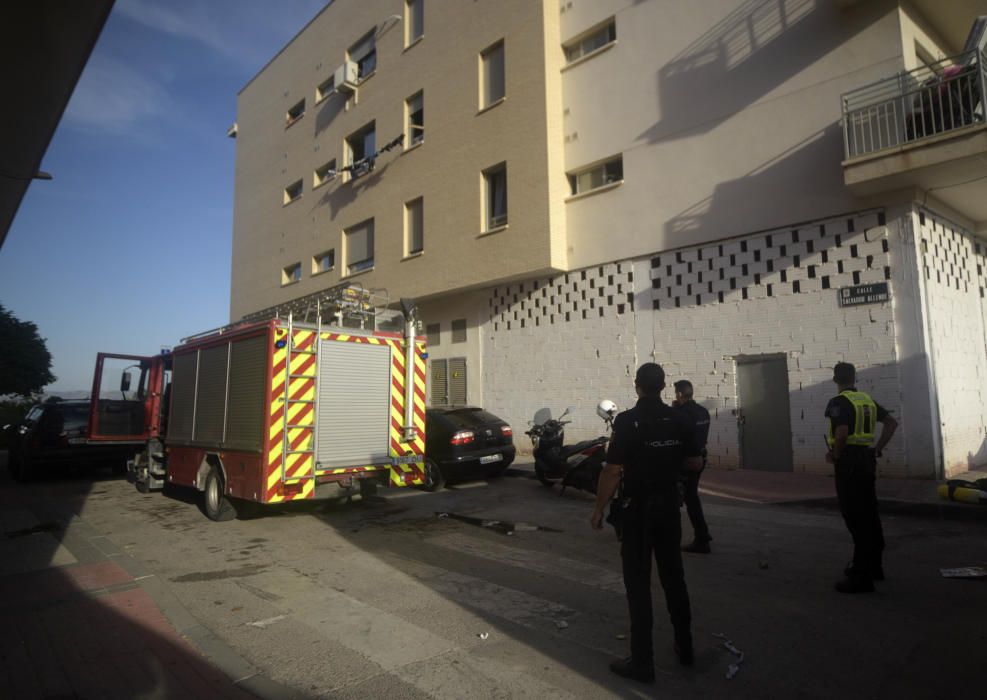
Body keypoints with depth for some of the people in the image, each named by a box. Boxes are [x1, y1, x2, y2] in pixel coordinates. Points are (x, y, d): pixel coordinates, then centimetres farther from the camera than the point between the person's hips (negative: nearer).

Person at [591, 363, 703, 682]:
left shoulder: (627, 421, -17)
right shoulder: (679, 419, -1)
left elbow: (613, 471, -19)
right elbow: (696, 463, 7)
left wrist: (598, 510, -9)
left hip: (637, 509, -5)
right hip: (669, 506, 5)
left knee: (638, 584, 3)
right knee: (674, 578, 19)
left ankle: (642, 662, 10)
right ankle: (685, 647, 33)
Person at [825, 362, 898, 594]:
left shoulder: (838, 402, -14)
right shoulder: (868, 400, 12)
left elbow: (842, 432, -27)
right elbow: (892, 422, 16)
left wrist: (835, 455, -12)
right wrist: (878, 448, 14)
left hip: (849, 462, -9)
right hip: (867, 459, 9)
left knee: (855, 518, -5)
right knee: (869, 514, 18)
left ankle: (862, 577, -1)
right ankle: (873, 566, 31)